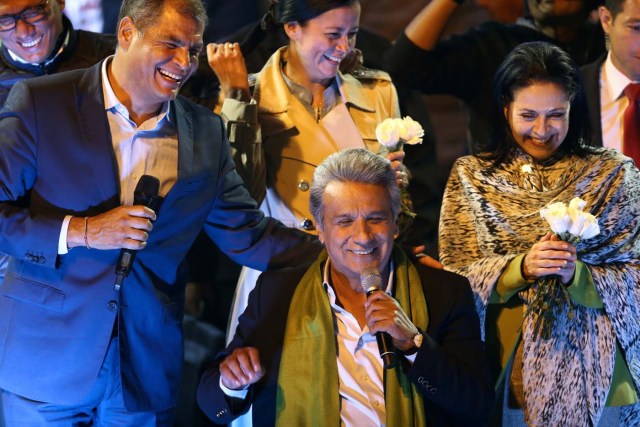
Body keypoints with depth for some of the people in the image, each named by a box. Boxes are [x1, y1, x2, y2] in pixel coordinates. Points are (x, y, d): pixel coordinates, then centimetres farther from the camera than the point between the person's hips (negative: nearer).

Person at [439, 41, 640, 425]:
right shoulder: (471, 176, 4)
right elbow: (455, 277, -3)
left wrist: (577, 275, -21)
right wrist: (520, 267, -19)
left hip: (591, 376, 0)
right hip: (504, 375, 1)